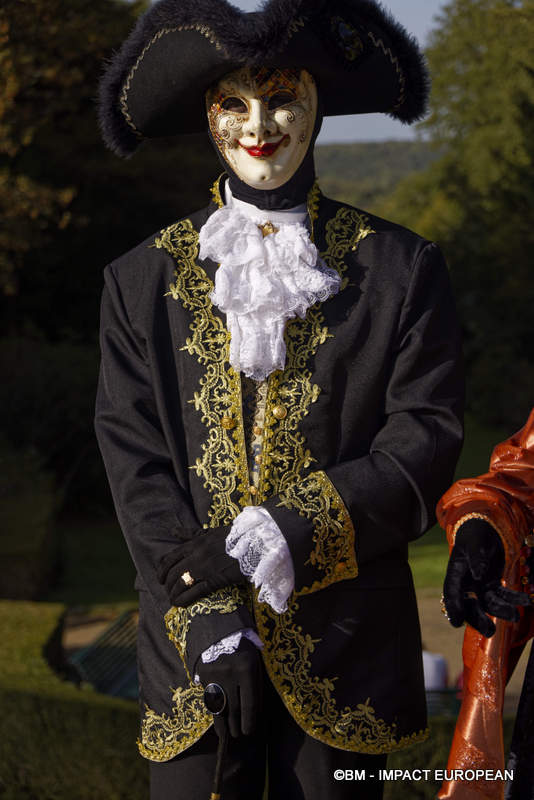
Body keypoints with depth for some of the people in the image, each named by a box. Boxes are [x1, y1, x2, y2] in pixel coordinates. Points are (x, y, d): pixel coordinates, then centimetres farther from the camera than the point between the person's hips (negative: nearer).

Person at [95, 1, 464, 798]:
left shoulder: (402, 269, 4)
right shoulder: (142, 280, 7)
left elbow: (427, 437, -3)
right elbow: (133, 457, 1)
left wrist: (305, 526, -16)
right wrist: (204, 602, -11)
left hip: (344, 643, 0)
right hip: (192, 639, 1)